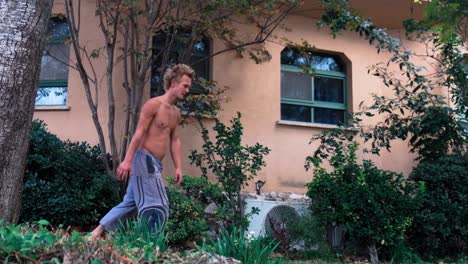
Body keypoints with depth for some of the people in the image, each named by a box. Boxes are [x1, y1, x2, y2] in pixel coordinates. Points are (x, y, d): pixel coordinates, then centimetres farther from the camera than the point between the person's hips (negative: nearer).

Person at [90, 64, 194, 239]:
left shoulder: (176, 113, 16)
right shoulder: (153, 104, -10)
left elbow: (174, 141, 17)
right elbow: (139, 133, -15)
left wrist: (178, 167, 10)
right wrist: (127, 160, -21)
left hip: (154, 163, 9)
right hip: (144, 160, -9)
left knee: (131, 203, 14)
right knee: (157, 206, -8)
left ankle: (98, 231, 22)